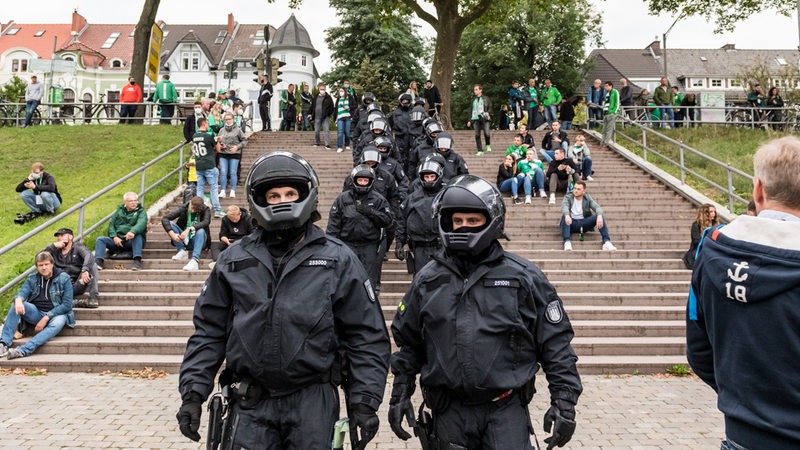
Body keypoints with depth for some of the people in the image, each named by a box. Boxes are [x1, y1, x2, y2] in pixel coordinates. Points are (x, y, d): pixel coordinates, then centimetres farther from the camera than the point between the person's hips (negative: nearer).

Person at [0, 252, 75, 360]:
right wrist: (18, 300, -34)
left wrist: (46, 318, -16)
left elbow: (67, 304, -8)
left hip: (56, 314, -4)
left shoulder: (64, 278, -2)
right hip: (36, 313, 4)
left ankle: (23, 351, -50)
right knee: (16, 305, -22)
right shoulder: (32, 279, 10)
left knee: (57, 324, -38)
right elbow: (22, 292, -8)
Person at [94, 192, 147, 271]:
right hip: (118, 240, 4)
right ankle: (98, 262, -30)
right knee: (100, 239, -15)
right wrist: (114, 237, -9)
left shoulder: (141, 211, 4)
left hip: (132, 241, -4)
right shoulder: (120, 210, 17)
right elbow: (111, 224, 10)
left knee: (138, 235, -36)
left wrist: (133, 231, -39)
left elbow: (141, 224, -17)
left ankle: (137, 261, -45)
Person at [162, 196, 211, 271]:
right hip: (183, 240, 2)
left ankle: (195, 260, -50)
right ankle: (182, 251, -23)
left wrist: (189, 229, -42)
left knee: (201, 230, -34)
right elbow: (164, 219, -14)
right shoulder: (183, 208, -6)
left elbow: (206, 222, -29)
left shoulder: (205, 210, -8)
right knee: (170, 223, -16)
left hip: (197, 240, -2)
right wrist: (172, 234, -29)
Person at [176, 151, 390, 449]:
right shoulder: (234, 261, 5)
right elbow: (209, 332, 10)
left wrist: (365, 401, -7)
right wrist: (192, 392, 2)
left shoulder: (337, 260, -2)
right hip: (250, 403, 2)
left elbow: (367, 337, -2)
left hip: (313, 402, -1)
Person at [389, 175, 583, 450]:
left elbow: (555, 343, -1)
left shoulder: (523, 277, -3)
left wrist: (564, 400, -5)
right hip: (449, 410, 3)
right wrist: (400, 393, 9)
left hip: (506, 408, -2)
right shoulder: (428, 279, 4)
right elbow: (409, 342, 12)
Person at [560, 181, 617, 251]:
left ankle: (606, 242, -30)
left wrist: (599, 216, -35)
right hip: (572, 223, -2)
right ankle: (567, 242, -47)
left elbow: (597, 207, -10)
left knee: (599, 216, -22)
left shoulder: (588, 198, 7)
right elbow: (564, 206, -21)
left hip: (584, 223, 2)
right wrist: (567, 215, -46)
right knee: (564, 216, -34)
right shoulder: (568, 197, 0)